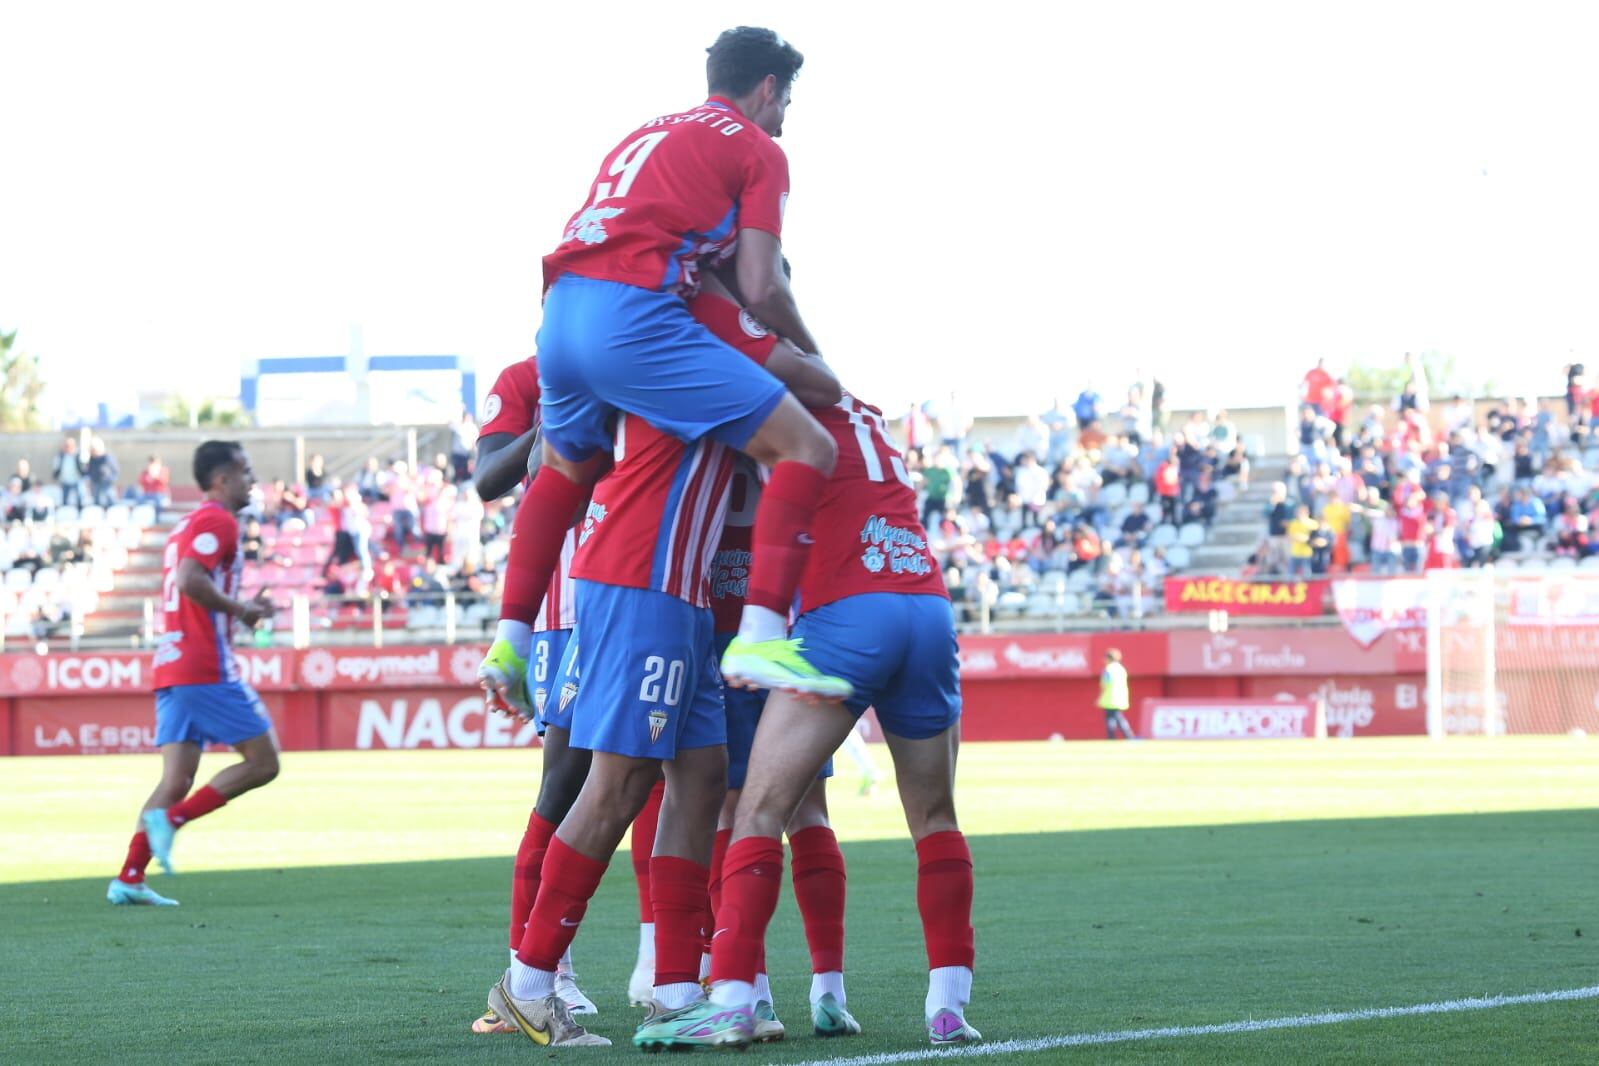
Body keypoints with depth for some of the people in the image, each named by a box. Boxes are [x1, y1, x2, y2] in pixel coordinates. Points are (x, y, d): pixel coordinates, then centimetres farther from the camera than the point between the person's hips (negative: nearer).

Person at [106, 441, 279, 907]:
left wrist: (242, 610, 19)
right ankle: (170, 818, -12)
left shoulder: (188, 526, 23)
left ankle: (128, 878, -6)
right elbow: (190, 581, -22)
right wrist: (241, 609, -11)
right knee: (262, 761, -4)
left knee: (178, 778, 4)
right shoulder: (219, 521, -7)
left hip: (171, 670, 9)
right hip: (207, 670, -9)